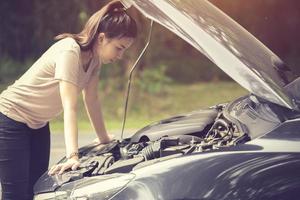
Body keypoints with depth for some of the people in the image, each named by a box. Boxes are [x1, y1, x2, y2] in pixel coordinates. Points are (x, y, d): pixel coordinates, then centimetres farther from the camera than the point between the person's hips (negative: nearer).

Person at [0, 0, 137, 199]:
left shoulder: (94, 57, -3)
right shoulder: (69, 52, -28)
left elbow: (92, 100, 8)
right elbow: (70, 108, -35)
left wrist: (104, 139, 11)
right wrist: (73, 156, -41)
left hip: (38, 124, 9)